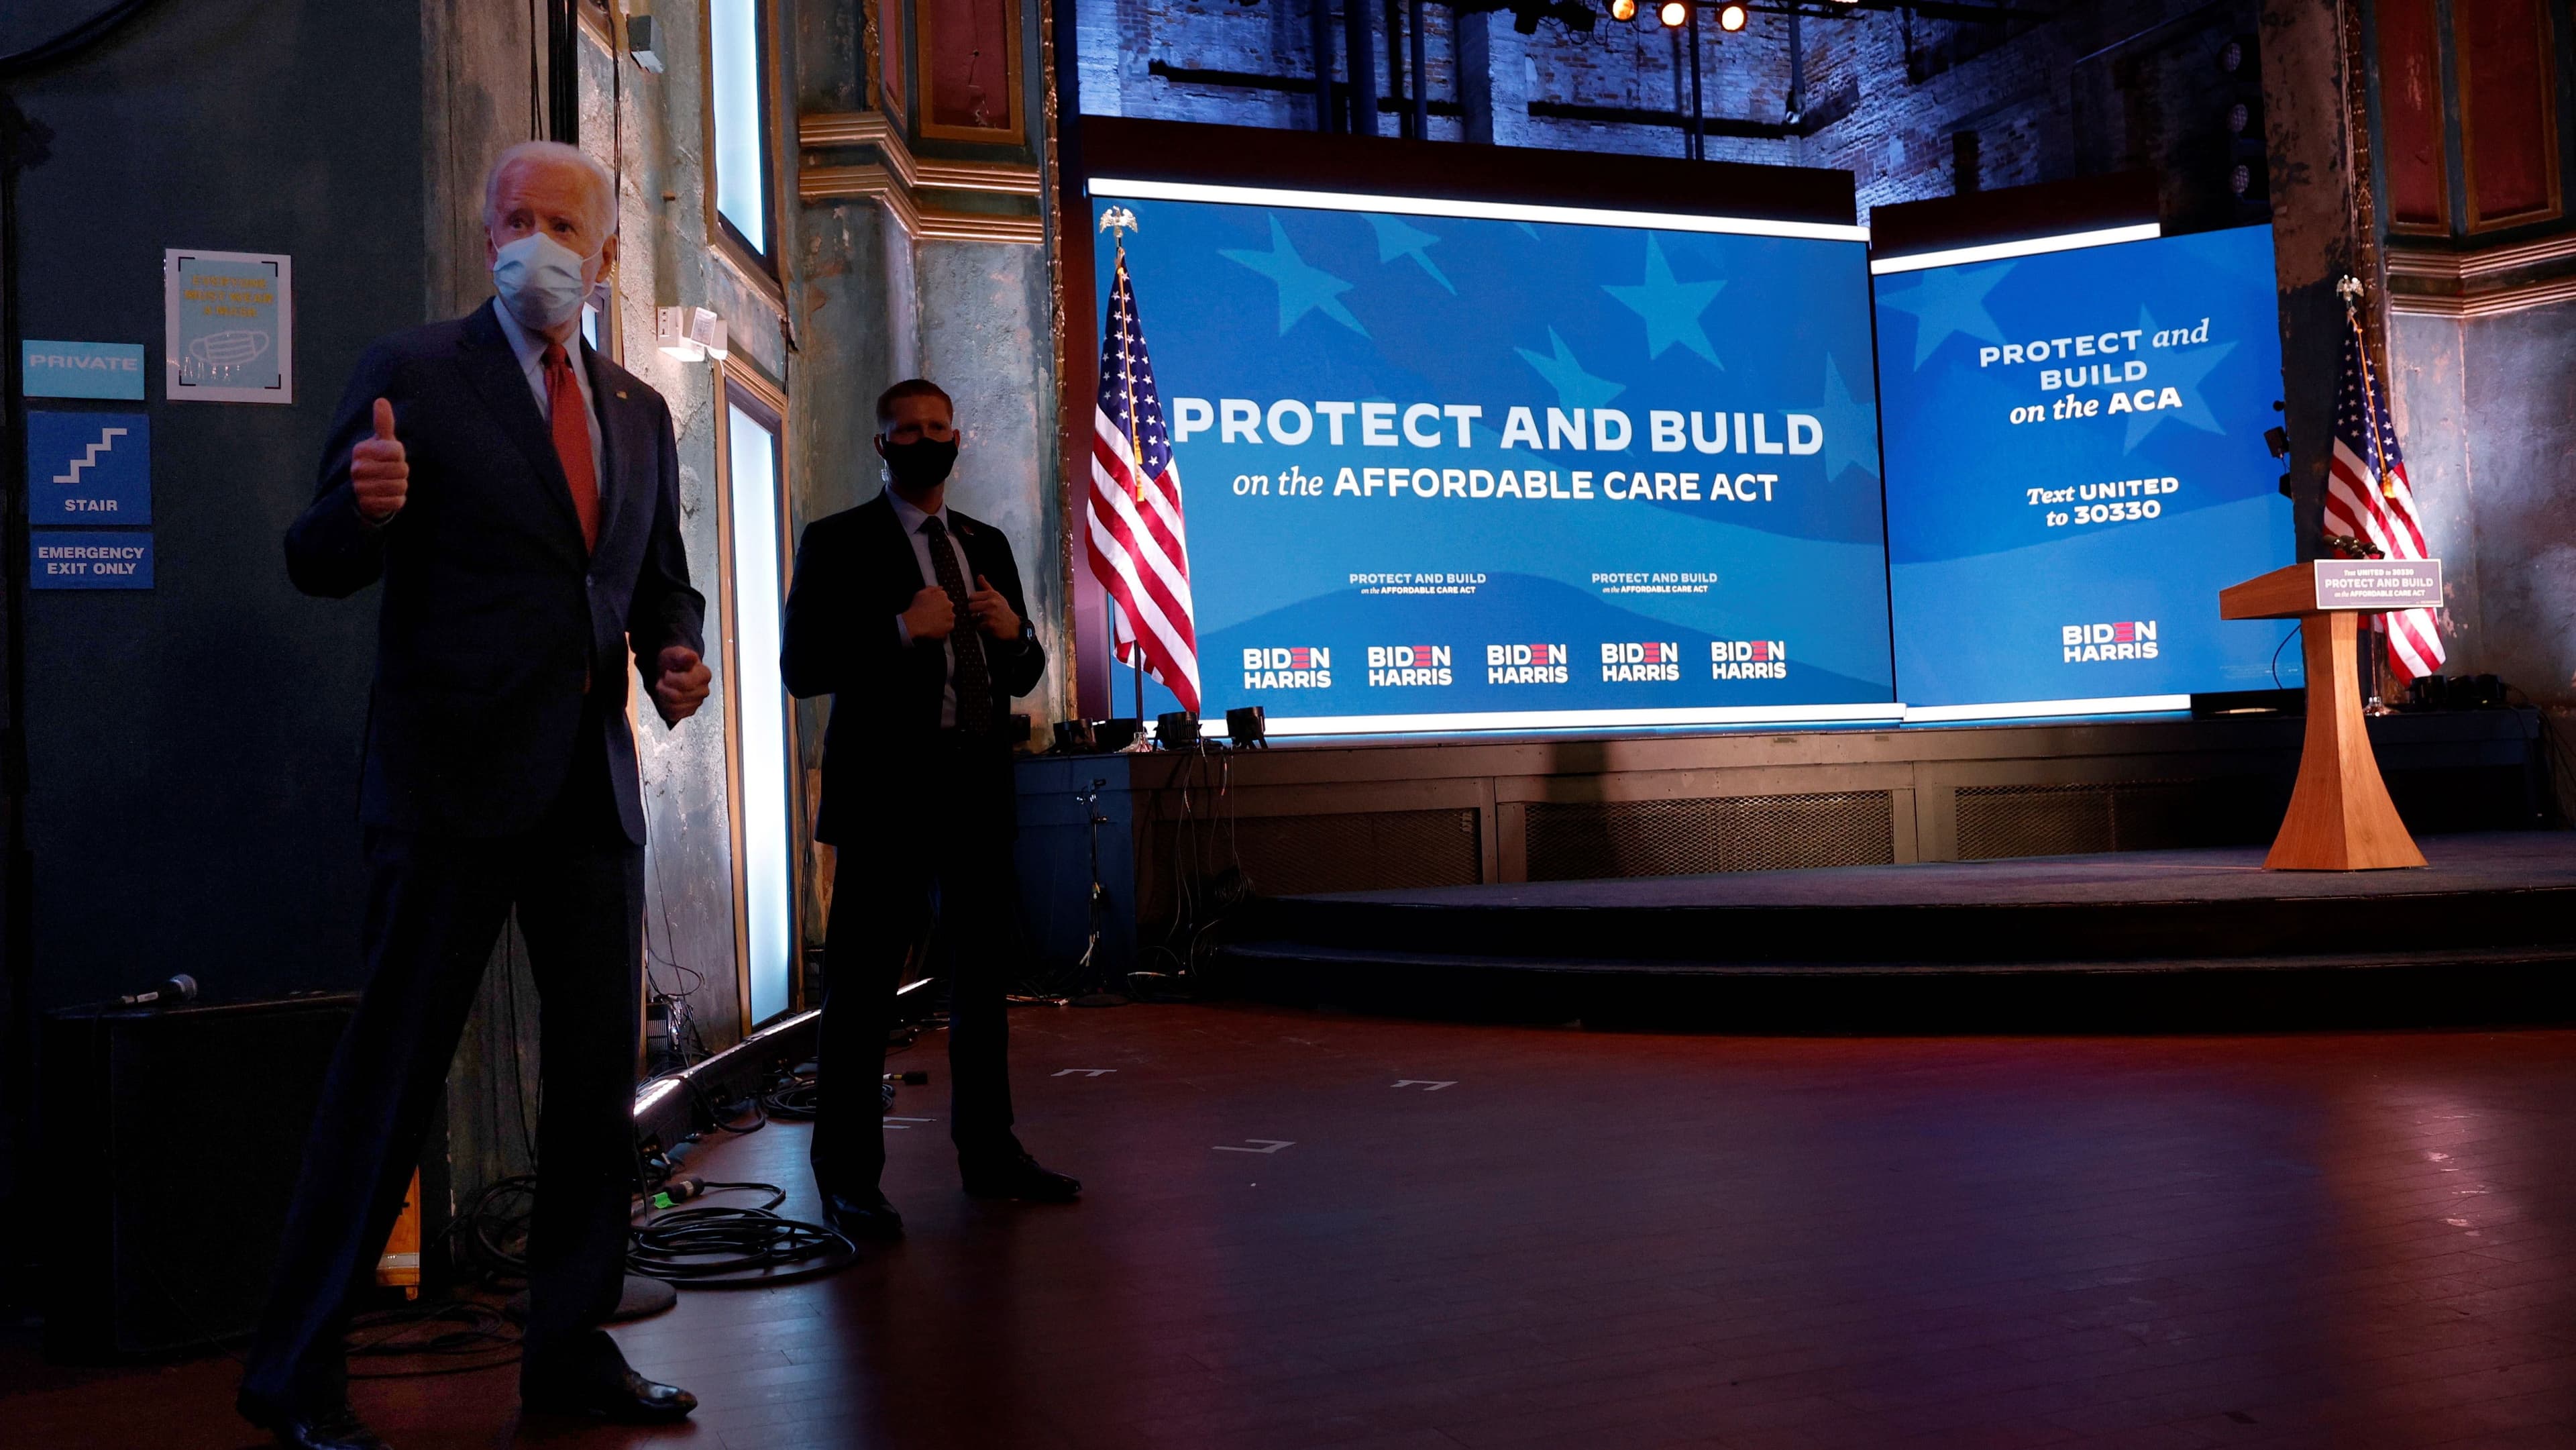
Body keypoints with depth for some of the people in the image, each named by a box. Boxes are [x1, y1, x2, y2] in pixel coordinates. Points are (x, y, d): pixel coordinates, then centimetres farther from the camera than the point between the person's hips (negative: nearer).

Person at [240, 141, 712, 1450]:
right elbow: (318, 567, -5)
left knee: (599, 1074, 10)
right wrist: (364, 508, -27)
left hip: (593, 786, 6)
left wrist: (678, 655, 0)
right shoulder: (413, 373, -1)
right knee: (390, 1074, -1)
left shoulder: (640, 412, 15)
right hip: (456, 778, -5)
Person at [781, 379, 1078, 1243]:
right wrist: (901, 630, -18)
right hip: (887, 795, -6)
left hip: (978, 793, 6)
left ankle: (989, 1155, 25)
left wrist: (1015, 633, -2)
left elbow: (1023, 677, 20)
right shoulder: (838, 543, 1)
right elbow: (801, 667, -8)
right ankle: (849, 1180, 5)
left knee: (982, 979, 13)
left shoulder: (988, 546, 17)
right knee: (862, 990, -3)